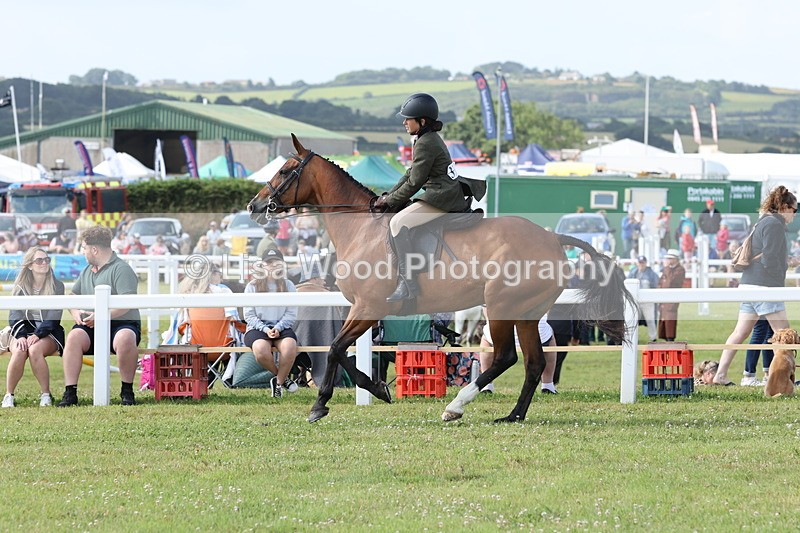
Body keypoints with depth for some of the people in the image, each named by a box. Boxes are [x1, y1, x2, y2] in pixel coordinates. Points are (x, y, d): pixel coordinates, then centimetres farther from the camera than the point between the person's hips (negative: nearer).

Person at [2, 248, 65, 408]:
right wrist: (20, 336, -19)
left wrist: (37, 335, -21)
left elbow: (53, 318, -5)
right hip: (23, 330, 1)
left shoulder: (57, 286, 4)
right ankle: (9, 396, -23)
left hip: (49, 333, -1)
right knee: (19, 351, -33)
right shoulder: (20, 288, 8)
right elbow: (15, 316, 0)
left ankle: (46, 395, -26)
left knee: (34, 350, -35)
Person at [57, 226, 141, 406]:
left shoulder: (121, 269, -5)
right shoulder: (87, 271, 21)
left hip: (122, 324, -5)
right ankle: (70, 393, -28)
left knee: (124, 339, -39)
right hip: (91, 326, 5)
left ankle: (127, 390, -20)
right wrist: (76, 313, 1)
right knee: (74, 336, -27)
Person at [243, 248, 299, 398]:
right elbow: (249, 315, 2)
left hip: (282, 327, 1)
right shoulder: (252, 286, 8)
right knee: (261, 350, -36)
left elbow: (291, 314, 5)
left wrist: (277, 328, -12)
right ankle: (282, 377, -6)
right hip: (257, 327, -1)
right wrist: (265, 329, -12)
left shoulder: (288, 286, 12)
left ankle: (278, 382, -11)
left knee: (290, 347, -35)